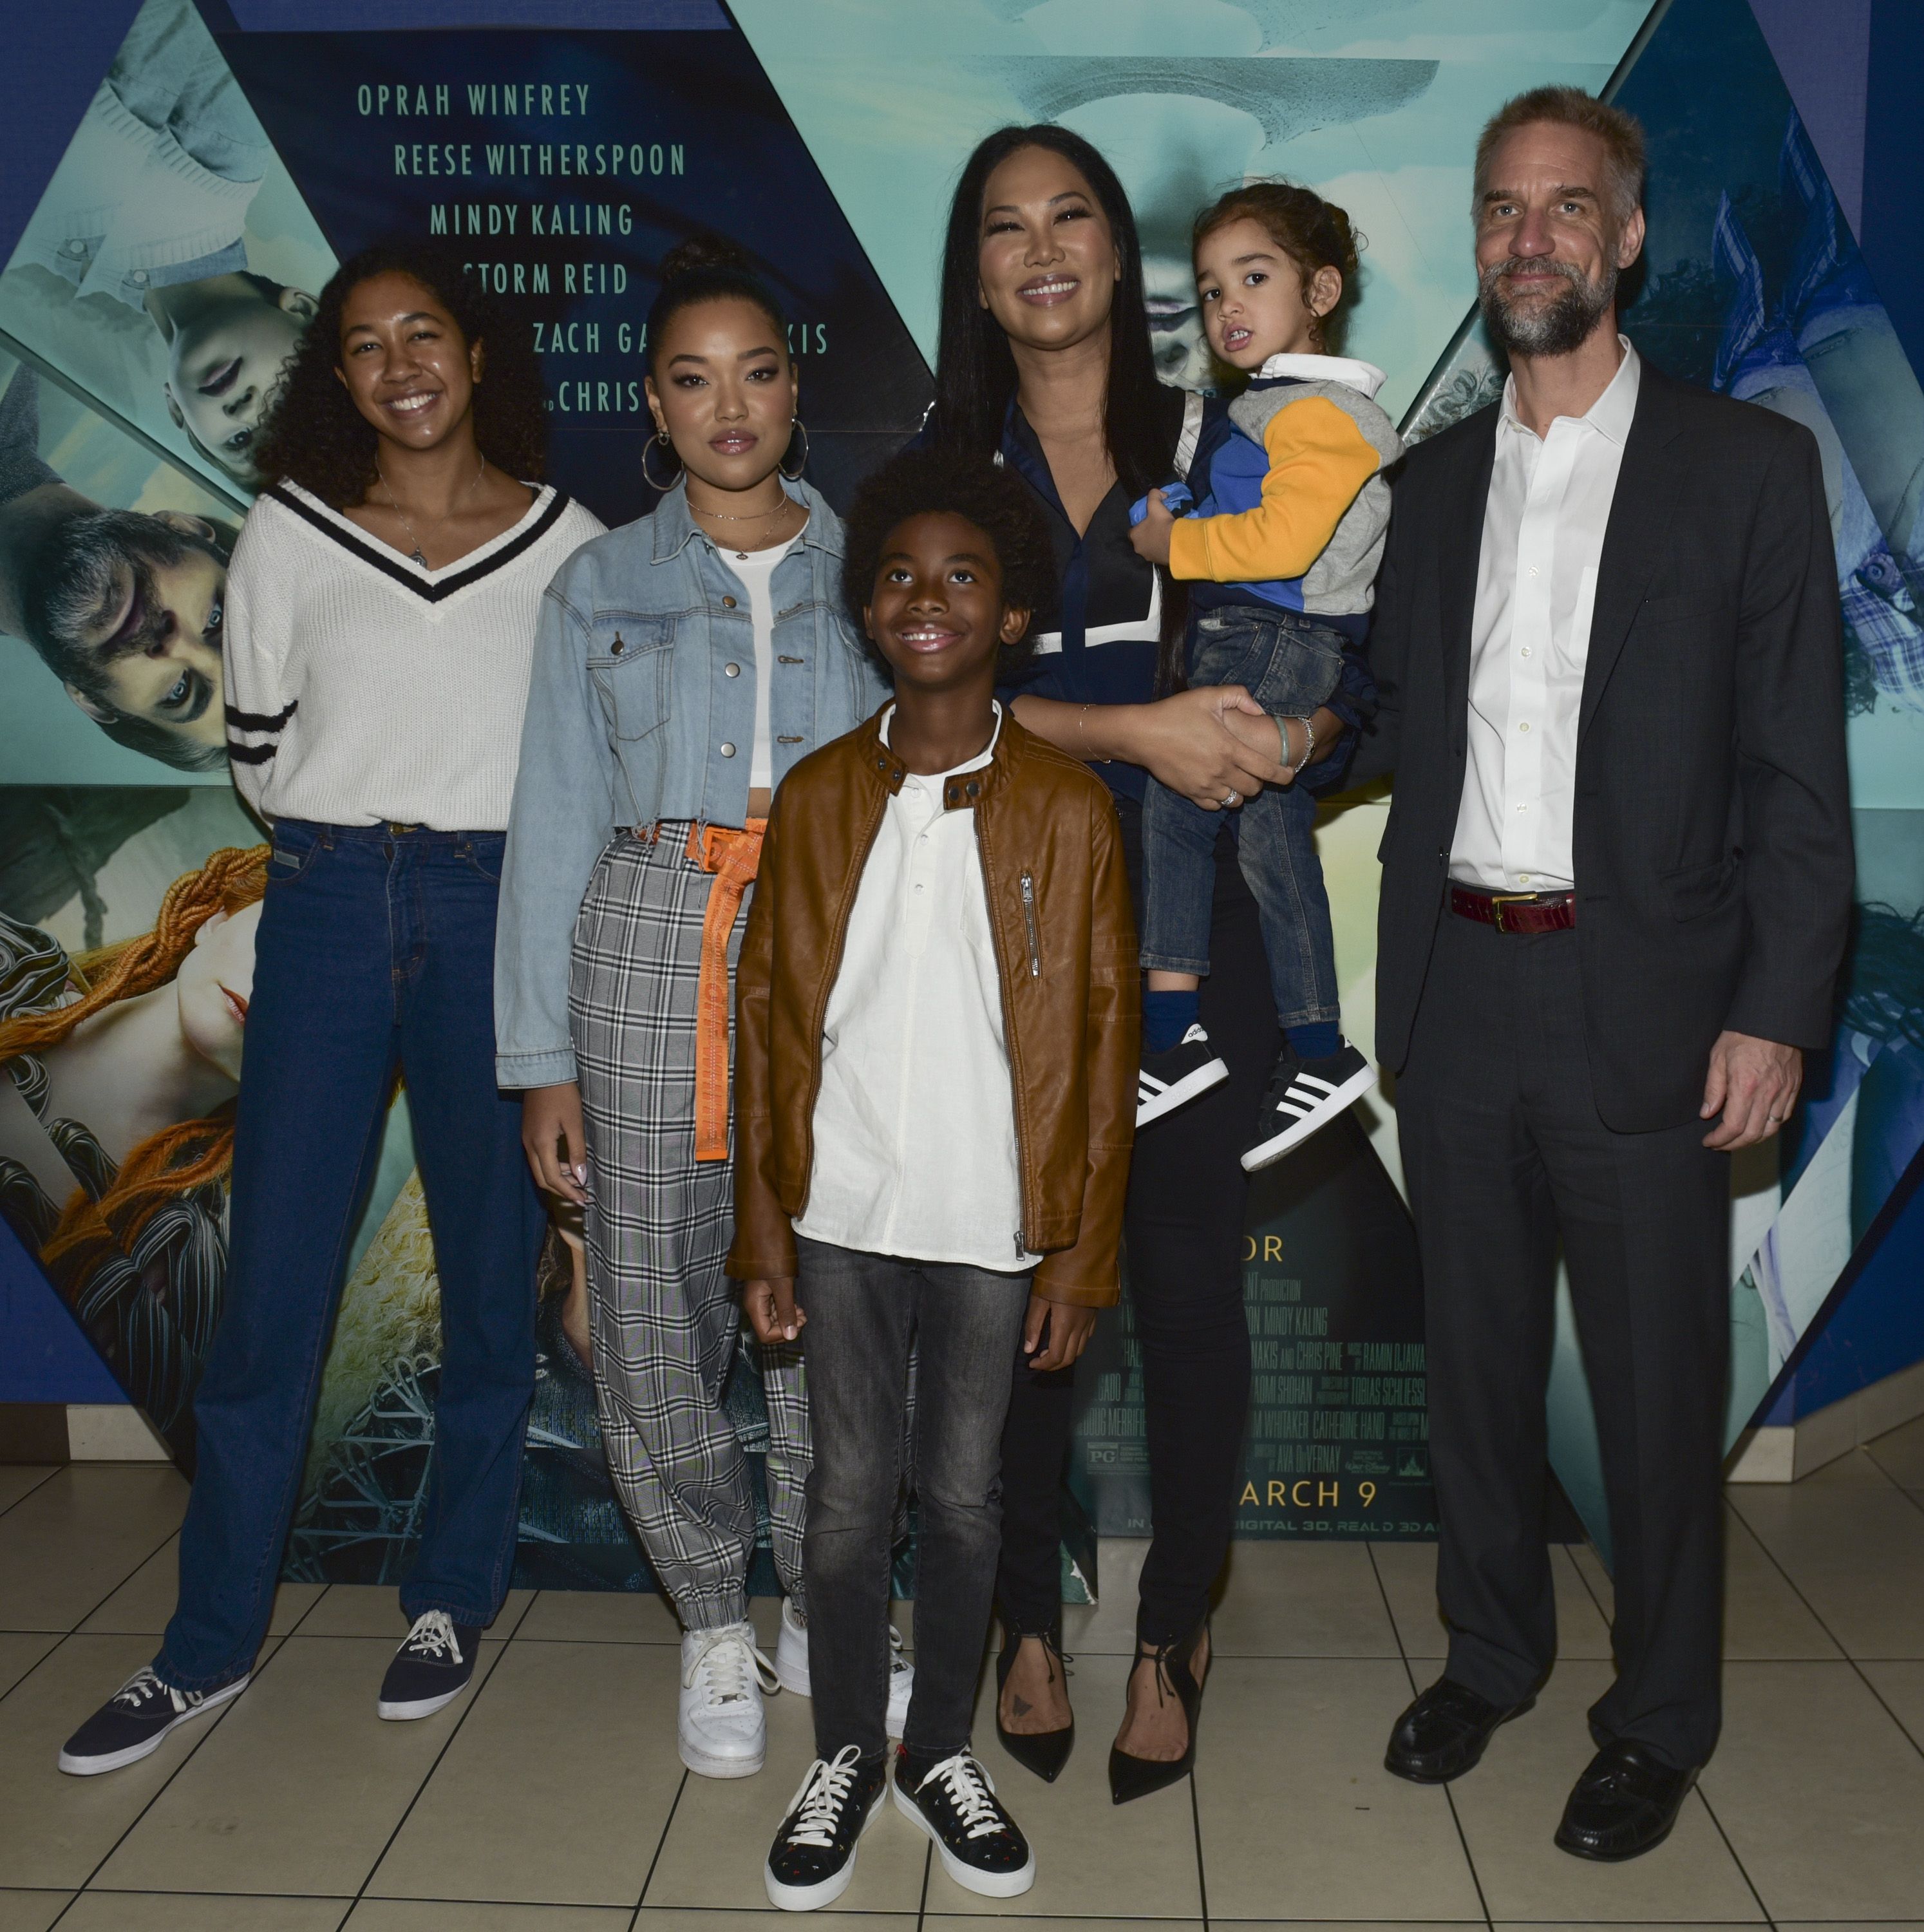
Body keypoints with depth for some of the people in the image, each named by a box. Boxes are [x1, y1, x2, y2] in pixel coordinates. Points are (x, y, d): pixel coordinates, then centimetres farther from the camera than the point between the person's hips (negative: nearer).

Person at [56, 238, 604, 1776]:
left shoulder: (567, 542, 3)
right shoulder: (290, 536, 4)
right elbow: (258, 750, 10)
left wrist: (487, 834, -1)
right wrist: (362, 826, 6)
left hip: (496, 913, 0)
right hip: (326, 912, 1)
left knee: (491, 1275, 7)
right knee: (271, 1285, 2)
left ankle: (456, 1600, 25)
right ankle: (212, 1642, 16)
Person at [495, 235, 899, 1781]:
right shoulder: (601, 590, 12)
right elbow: (558, 823, 8)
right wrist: (544, 1057, 2)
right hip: (654, 941, 0)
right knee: (659, 1298, 2)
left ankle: (819, 1614, 23)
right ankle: (714, 1625, 23)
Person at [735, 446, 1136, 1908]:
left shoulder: (1067, 809, -3)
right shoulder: (819, 798, 2)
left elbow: (1104, 1031, -1)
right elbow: (773, 1018, 4)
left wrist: (1086, 1247, -3)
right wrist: (766, 1229, 1)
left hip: (993, 1221, -1)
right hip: (845, 1213, 1)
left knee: (966, 1496, 12)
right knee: (850, 1495, 11)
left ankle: (941, 1752, 32)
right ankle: (845, 1756, 30)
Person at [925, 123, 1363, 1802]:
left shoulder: (1217, 452, 7)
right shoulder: (943, 469, 8)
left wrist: (1287, 734, -18)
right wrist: (1143, 732, -18)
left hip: (1190, 925, 0)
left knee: (1189, 1277, 3)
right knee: (1018, 1282, 6)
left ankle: (1171, 1638, 22)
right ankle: (1030, 1616, 25)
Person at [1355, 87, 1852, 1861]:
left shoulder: (1746, 468, -2)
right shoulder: (1436, 483, 10)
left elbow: (1798, 770, -5)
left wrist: (1777, 1012, -10)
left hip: (1642, 1010, -4)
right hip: (1458, 993, 4)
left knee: (1657, 1382, 7)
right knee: (1476, 1355, 16)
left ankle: (1660, 1717, 27)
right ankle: (1493, 1652, 36)